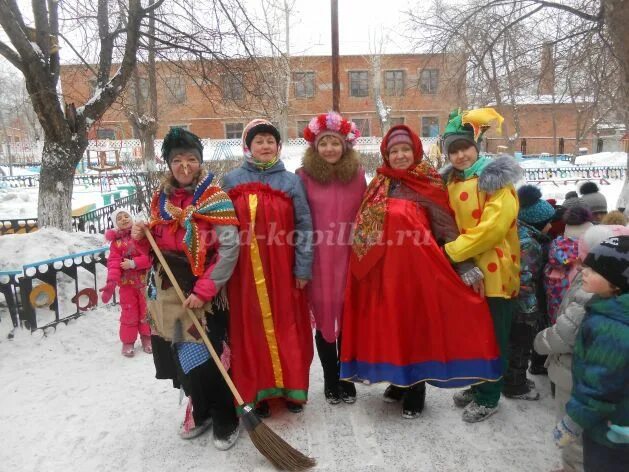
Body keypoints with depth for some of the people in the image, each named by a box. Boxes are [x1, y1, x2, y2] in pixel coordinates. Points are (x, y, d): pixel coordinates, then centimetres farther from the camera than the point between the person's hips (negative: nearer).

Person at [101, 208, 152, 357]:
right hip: (127, 283, 0)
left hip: (145, 281, 0)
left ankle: (146, 338, 27)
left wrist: (133, 263, -21)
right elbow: (113, 262, -9)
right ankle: (128, 342, 18)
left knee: (146, 311, 11)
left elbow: (150, 256, -10)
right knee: (129, 312, 5)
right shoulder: (116, 242, 1)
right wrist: (111, 282, -24)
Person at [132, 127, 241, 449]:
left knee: (208, 359, -1)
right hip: (166, 291, 6)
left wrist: (203, 290, -20)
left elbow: (229, 249, -16)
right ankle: (201, 412, 35)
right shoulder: (161, 197, 8)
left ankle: (225, 420, 21)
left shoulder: (215, 198, -10)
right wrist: (143, 236, -4)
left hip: (202, 295, -5)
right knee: (181, 357, 14)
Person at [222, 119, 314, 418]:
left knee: (286, 327, 9)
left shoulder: (291, 181, 3)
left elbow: (304, 226, 1)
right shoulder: (231, 181, 5)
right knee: (251, 330, 6)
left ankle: (291, 388, 27)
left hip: (282, 269, 0)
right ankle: (256, 392, 22)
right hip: (245, 270, 0)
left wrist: (303, 268, -4)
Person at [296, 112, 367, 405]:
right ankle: (330, 381, 26)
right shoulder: (304, 176, -4)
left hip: (349, 258, 2)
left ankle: (346, 379, 29)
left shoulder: (357, 174, 3)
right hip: (317, 261, -1)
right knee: (323, 318, 8)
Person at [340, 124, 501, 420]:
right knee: (388, 324, 9)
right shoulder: (378, 186, 11)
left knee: (417, 324, 4)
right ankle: (399, 381, 30)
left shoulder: (429, 185, 0)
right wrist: (363, 260, 10)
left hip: (417, 265, -3)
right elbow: (362, 228, 14)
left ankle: (415, 390, 20)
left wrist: (466, 266, -10)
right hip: (383, 267, 4)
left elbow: (446, 227, -4)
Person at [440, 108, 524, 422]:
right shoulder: (450, 181, 9)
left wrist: (452, 251, -20)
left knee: (492, 336, 6)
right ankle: (476, 385, 35)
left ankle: (488, 397, 20)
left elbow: (494, 225, -22)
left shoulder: (494, 177, -12)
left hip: (493, 271, -6)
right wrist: (451, 253, 0)